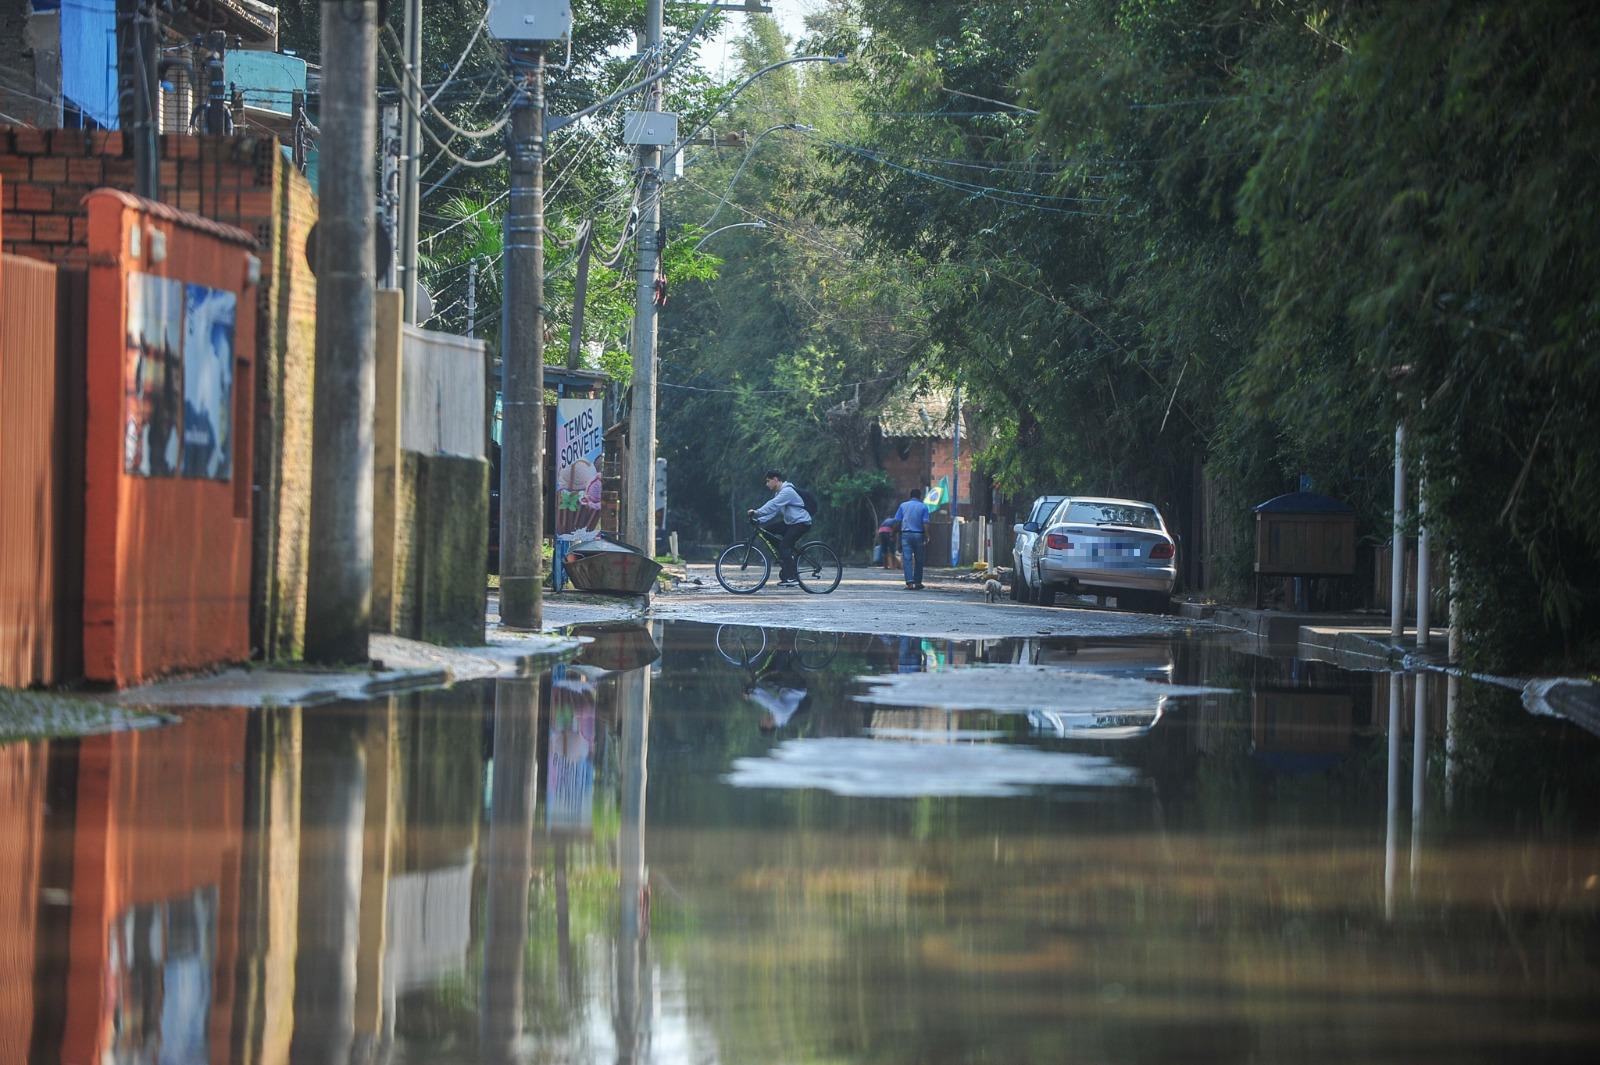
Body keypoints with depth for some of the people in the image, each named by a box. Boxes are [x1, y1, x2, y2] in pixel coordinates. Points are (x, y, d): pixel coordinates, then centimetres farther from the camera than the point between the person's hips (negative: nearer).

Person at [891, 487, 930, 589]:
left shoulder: (903, 505, 6)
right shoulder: (923, 507, 1)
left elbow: (897, 521, 5)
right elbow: (925, 523, -6)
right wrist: (926, 537, 0)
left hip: (906, 534, 1)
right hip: (918, 535, -1)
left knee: (907, 559, -4)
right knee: (918, 560, 11)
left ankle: (909, 582, -17)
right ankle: (917, 582, 17)